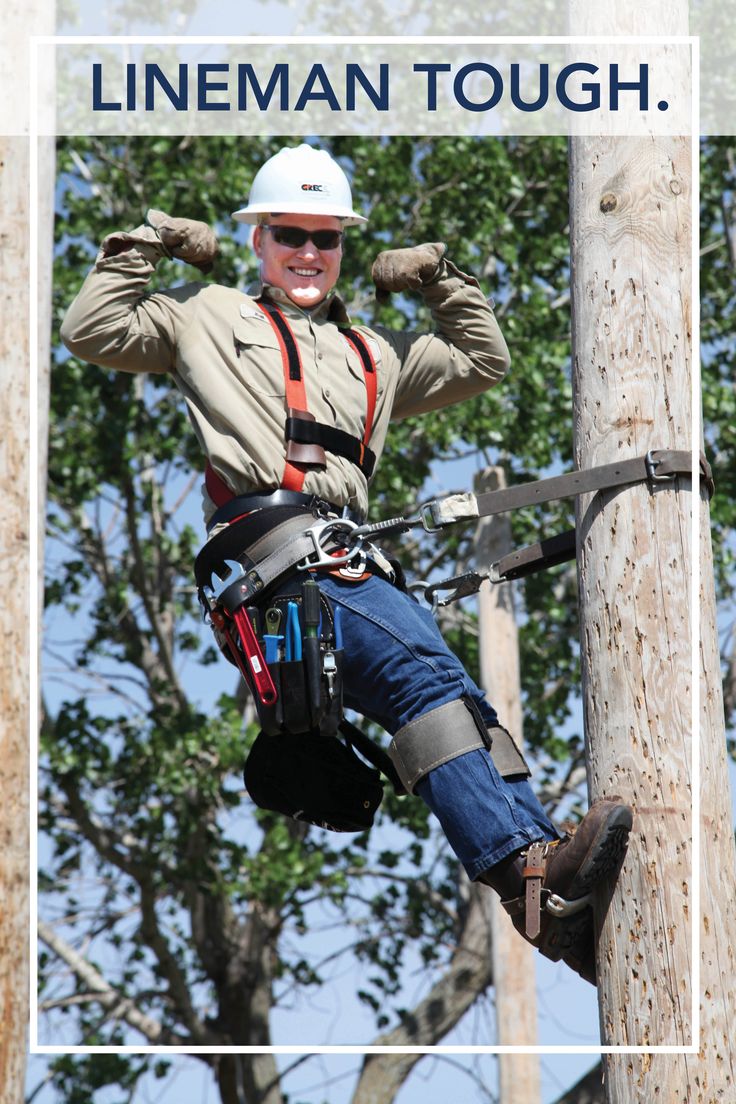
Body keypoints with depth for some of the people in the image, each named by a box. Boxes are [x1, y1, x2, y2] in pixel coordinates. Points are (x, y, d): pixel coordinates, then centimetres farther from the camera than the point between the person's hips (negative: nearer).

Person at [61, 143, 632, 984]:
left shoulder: (375, 350, 37)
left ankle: (556, 898, -27)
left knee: (460, 697, -16)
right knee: (422, 671, -29)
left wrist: (441, 278, 38)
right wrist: (145, 246, 18)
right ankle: (523, 869, -43)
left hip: (352, 557, 6)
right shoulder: (209, 317, 24)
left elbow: (483, 363, 45)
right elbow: (91, 331, 17)